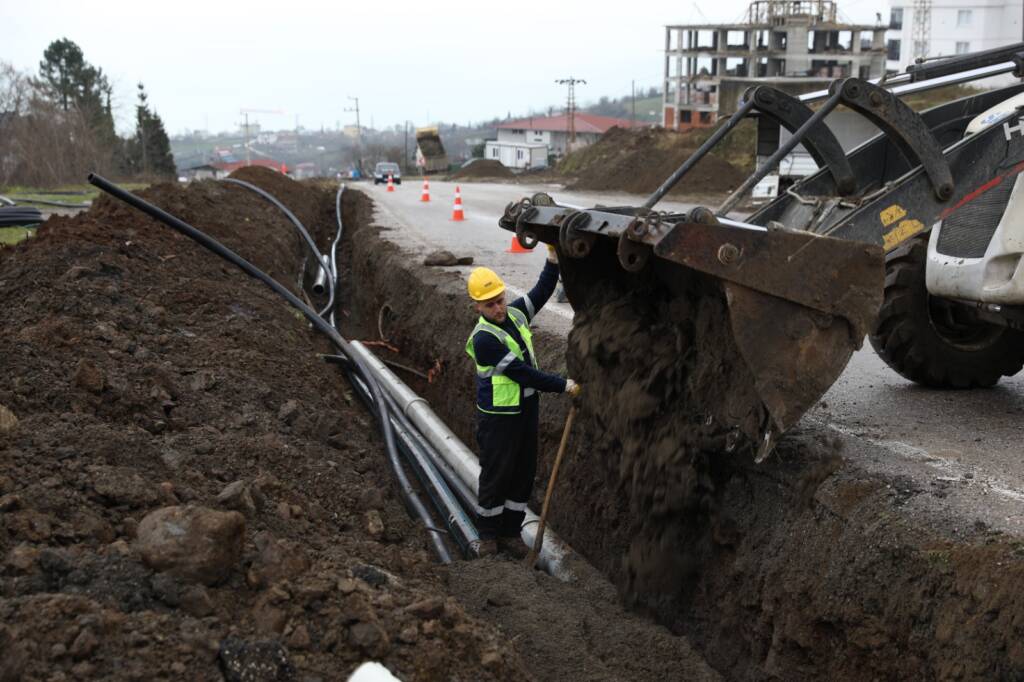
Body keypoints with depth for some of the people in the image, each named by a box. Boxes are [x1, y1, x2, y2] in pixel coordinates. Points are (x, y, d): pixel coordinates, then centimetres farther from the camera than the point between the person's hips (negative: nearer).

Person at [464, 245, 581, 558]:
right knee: (496, 476, 3)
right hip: (498, 417, -7)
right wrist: (563, 386, -18)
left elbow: (541, 291, 13)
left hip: (527, 410, 7)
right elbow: (522, 372, -23)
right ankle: (488, 535, 20)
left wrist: (553, 256, -2)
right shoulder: (484, 338, -22)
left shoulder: (515, 313, 1)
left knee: (524, 474, 13)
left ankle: (510, 532, 25)